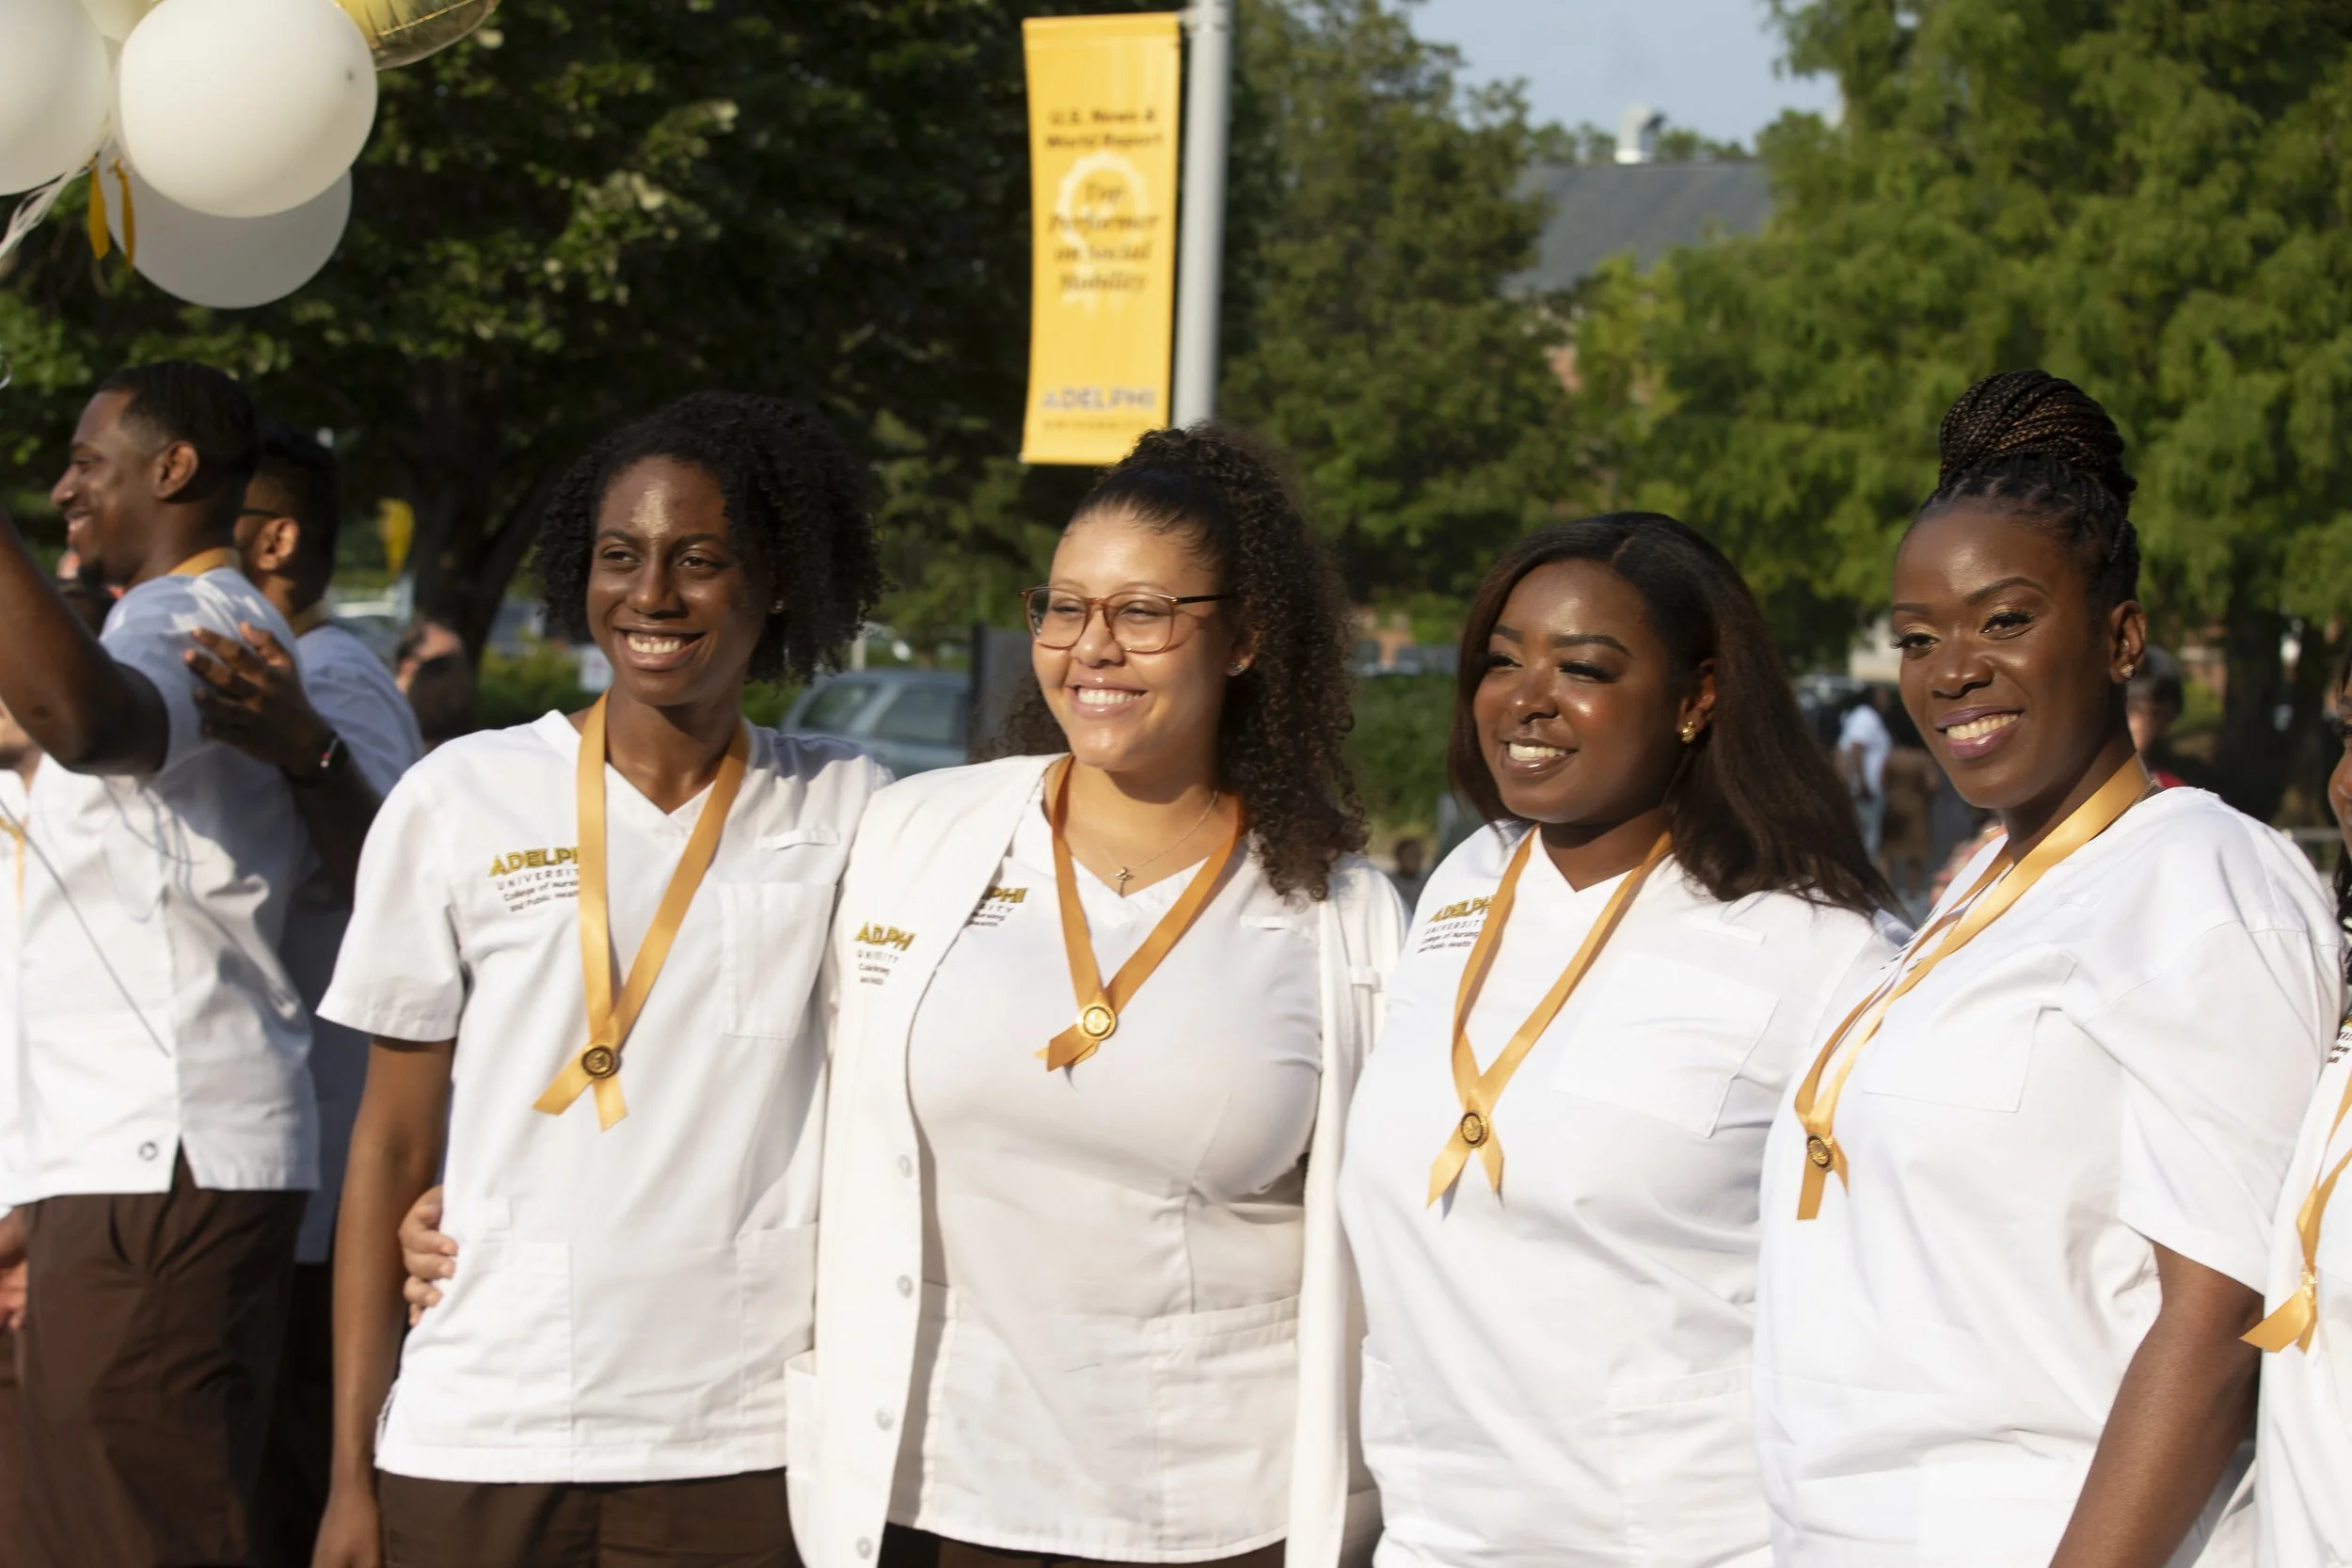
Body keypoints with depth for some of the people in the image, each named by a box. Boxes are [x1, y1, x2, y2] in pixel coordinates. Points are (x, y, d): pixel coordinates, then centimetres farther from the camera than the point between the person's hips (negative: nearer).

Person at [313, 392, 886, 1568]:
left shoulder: (847, 812, 4)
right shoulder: (461, 799, 2)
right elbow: (391, 1142, 4)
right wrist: (351, 1473, 1)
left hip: (748, 1450, 0)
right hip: (480, 1441, 0)